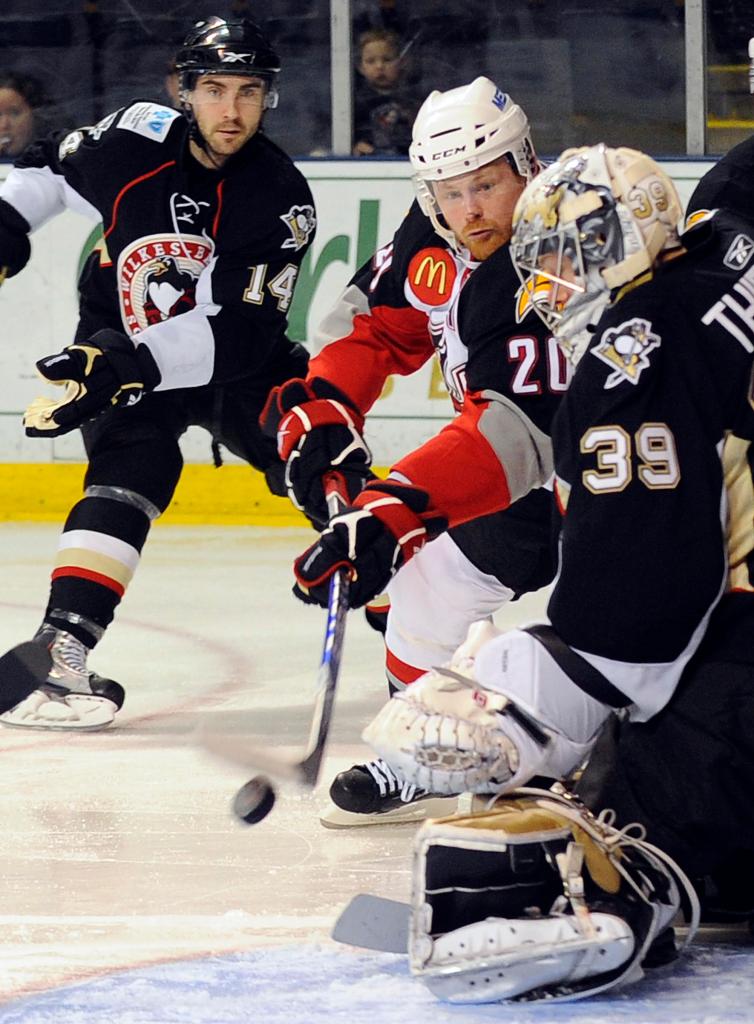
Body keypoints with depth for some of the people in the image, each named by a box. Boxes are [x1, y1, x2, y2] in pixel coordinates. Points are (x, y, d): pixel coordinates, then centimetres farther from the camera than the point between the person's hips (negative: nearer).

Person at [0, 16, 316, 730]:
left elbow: (233, 335, -29)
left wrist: (130, 364, -40)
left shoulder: (281, 201, -21)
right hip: (119, 344, -2)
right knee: (134, 465, -26)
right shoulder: (133, 142, -16)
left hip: (229, 357, 2)